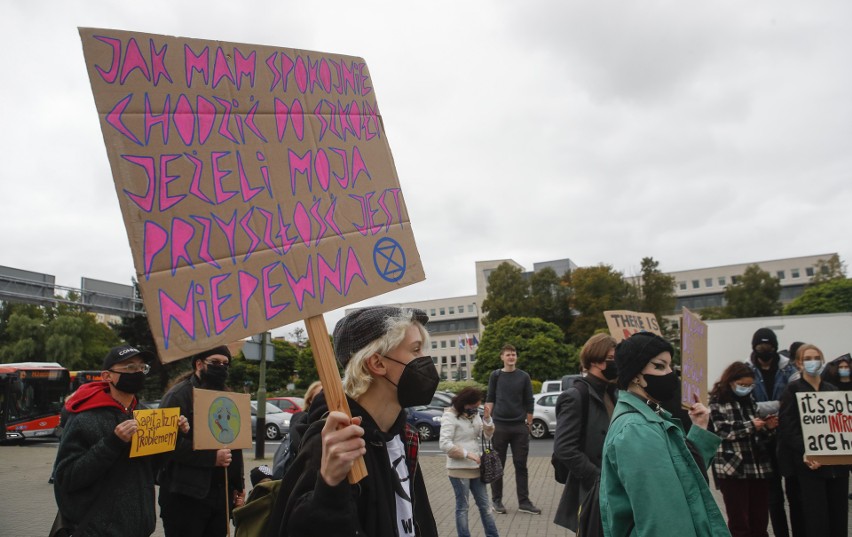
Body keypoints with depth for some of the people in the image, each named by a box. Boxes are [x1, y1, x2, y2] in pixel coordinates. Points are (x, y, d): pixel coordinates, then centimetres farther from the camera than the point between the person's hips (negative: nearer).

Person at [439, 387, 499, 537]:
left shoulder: (474, 414, 8)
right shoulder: (450, 416, -14)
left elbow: (486, 435, 9)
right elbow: (444, 444, -21)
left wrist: (488, 419, -8)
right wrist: (467, 453, -21)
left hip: (476, 467, 7)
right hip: (459, 469, -7)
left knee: (485, 504, 14)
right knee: (462, 507, 5)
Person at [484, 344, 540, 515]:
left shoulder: (524, 377, 5)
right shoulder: (495, 376, 4)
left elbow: (529, 402, 7)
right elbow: (490, 399, 4)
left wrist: (529, 424, 5)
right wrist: (487, 420, -7)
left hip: (519, 427, 1)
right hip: (499, 425, -1)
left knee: (521, 465, 5)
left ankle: (524, 502, 13)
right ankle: (496, 500, 18)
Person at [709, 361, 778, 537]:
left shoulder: (750, 401, 15)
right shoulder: (717, 401, -2)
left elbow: (759, 436, 18)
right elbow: (722, 431, -12)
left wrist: (768, 427, -2)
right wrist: (750, 425, -15)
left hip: (759, 466, 5)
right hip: (732, 467, -5)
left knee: (760, 522, 7)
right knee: (739, 523, 1)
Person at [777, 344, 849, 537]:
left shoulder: (833, 390, 15)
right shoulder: (793, 389, -1)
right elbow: (787, 427, -9)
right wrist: (805, 452, -21)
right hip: (810, 463, -5)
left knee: (839, 516, 8)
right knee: (817, 518, -3)